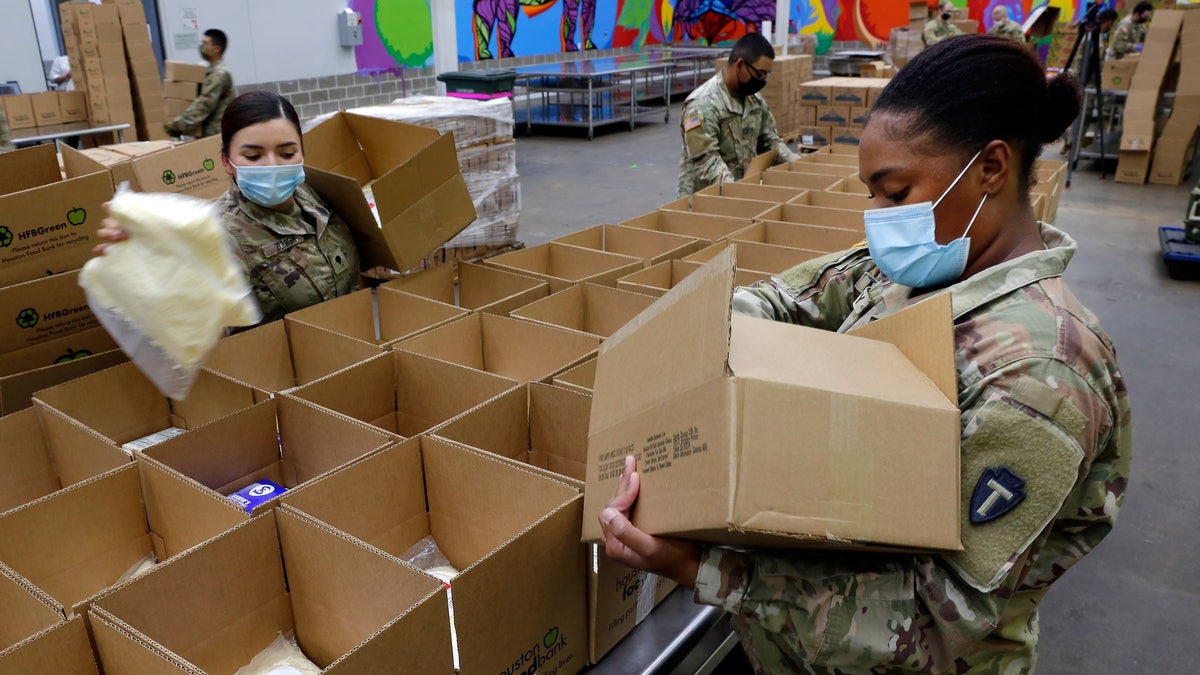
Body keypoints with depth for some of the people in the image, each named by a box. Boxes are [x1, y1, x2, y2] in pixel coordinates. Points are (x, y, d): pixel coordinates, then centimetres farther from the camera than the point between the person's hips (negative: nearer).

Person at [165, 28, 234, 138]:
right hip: (209, 133, 9)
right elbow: (202, 102, 20)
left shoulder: (220, 74, -15)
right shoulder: (213, 71, 16)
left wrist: (177, 124, -20)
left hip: (214, 135, -9)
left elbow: (204, 105, -21)